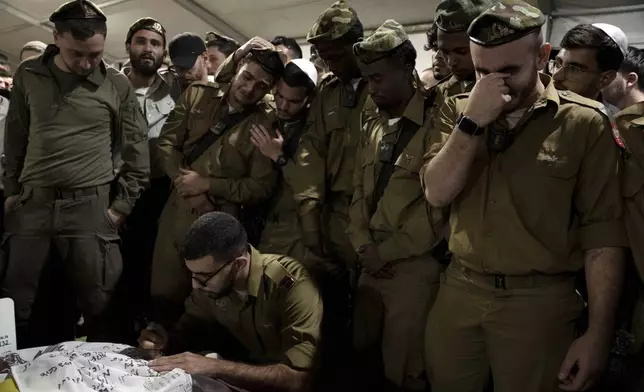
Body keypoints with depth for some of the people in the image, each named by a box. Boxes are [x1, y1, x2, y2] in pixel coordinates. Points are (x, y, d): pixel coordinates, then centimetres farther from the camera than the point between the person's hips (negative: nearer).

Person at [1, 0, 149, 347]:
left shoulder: (117, 86, 0)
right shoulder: (28, 75, 7)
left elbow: (137, 151, 4)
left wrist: (122, 205, 0)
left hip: (91, 207, -2)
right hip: (32, 204, 2)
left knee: (97, 304, 3)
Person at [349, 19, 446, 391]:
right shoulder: (373, 123, 11)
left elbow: (438, 206, -17)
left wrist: (387, 251, -11)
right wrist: (363, 246, 0)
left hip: (414, 266, -7)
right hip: (372, 263, 7)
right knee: (361, 356, 18)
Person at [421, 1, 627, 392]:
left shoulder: (584, 121, -8)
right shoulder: (459, 111, 3)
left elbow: (603, 230, -8)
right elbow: (437, 193, -7)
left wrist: (599, 333, -11)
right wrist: (473, 121, -18)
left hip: (539, 299, -3)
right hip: (458, 289, 3)